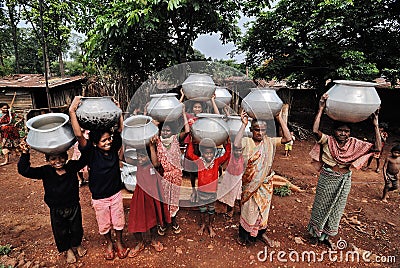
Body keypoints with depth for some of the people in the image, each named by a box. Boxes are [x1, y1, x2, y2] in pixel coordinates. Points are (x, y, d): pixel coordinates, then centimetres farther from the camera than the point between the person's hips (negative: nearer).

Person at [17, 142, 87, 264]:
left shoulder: (72, 167, -14)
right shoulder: (45, 172, -15)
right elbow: (24, 171, -20)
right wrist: (25, 153, -30)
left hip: (74, 207, 0)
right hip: (56, 210, 0)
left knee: (76, 229, 21)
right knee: (61, 232, 20)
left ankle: (77, 244, 51)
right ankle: (67, 249, 48)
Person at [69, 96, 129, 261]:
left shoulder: (114, 148, -11)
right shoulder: (91, 153, -19)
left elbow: (121, 128, -8)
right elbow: (79, 135, -33)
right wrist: (72, 111, -37)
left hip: (116, 194, 2)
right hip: (99, 198, -2)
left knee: (118, 221, 19)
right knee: (104, 224, 19)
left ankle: (119, 243, 44)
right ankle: (109, 244, 46)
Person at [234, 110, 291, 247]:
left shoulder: (269, 142, -2)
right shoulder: (247, 142, -14)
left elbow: (287, 138, -12)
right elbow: (236, 144, -36)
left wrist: (279, 118, -15)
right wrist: (243, 124, -33)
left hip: (265, 183, 4)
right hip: (250, 183, -4)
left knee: (263, 208, 19)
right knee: (248, 208, 10)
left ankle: (261, 233, 42)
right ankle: (244, 235, 32)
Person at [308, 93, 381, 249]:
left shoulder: (355, 144, -4)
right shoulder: (328, 141, -14)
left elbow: (377, 148, -14)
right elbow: (315, 131, -33)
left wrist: (376, 126, -17)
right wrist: (321, 109, -35)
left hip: (345, 181, 4)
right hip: (327, 179, -4)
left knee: (336, 209, 17)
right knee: (321, 207, 12)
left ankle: (326, 236, 38)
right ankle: (315, 233, 34)